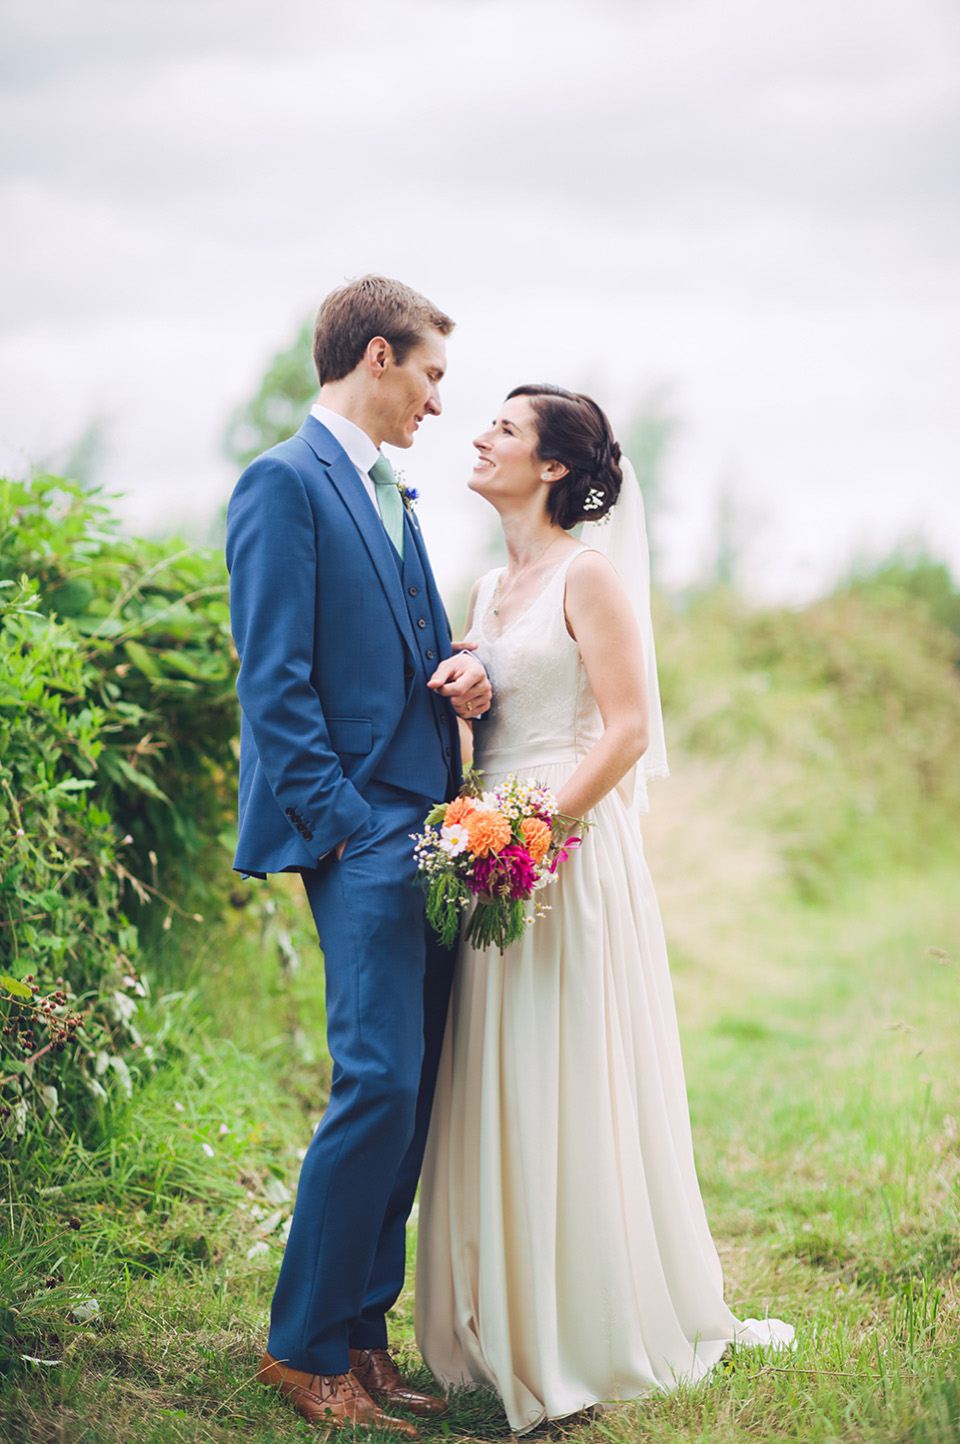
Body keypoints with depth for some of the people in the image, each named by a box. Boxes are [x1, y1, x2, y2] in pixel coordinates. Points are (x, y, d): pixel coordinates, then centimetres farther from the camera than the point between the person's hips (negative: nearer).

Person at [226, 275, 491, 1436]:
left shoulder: (390, 496, 21)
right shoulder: (285, 484, -7)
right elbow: (275, 684, -13)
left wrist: (461, 677, 4)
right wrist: (343, 827, -16)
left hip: (426, 836, 9)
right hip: (361, 836, -9)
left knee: (409, 1095, 9)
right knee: (380, 1087, -11)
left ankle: (362, 1335, 18)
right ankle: (305, 1347, 4)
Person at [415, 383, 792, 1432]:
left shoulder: (588, 571, -7)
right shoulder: (492, 586, 17)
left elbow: (628, 728, -14)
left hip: (570, 849, -8)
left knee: (567, 1094, -3)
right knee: (493, 1097, 9)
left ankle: (594, 1335, 9)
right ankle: (505, 1328, 19)